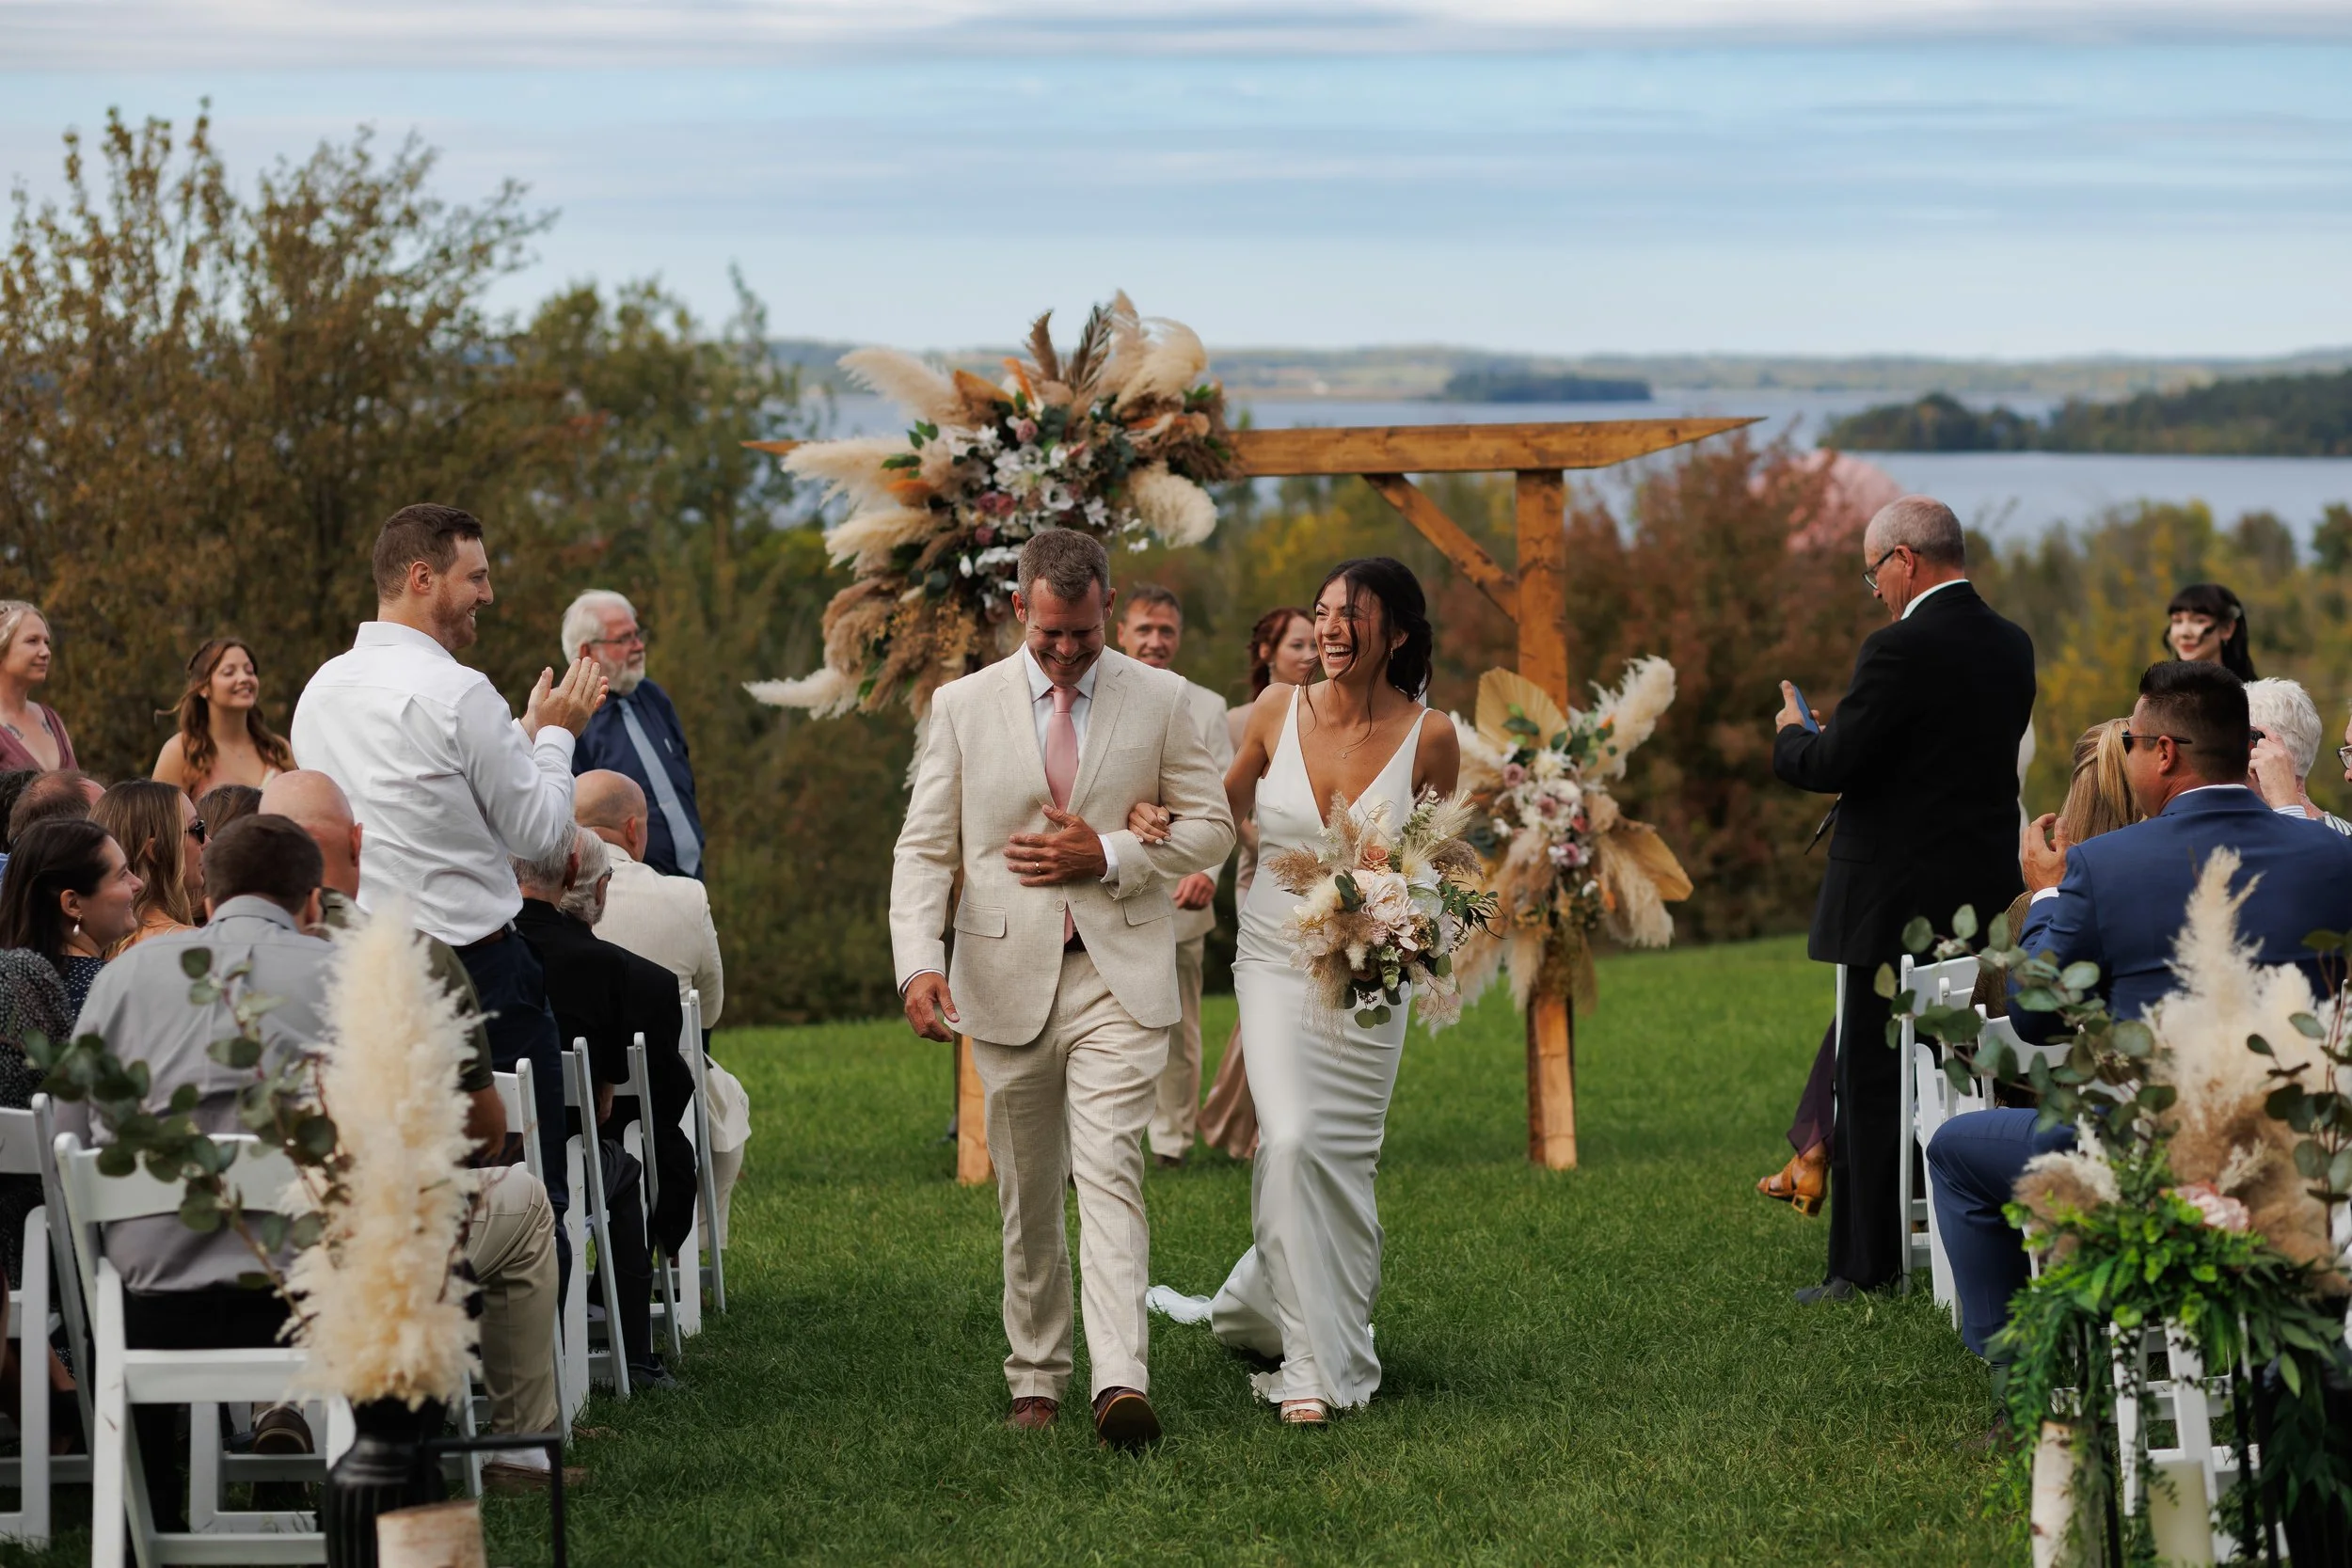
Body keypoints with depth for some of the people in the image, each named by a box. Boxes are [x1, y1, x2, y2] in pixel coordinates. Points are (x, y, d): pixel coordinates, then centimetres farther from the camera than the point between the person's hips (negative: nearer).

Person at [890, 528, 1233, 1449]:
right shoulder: (963, 706, 4)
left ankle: (1120, 1382, -25)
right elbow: (924, 847, 1)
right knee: (1027, 1195, 9)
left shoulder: (1158, 700, 4)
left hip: (1120, 973, -1)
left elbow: (1211, 828, 7)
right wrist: (919, 961, -15)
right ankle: (1036, 1379, 21)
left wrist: (1107, 854, -9)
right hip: (1006, 976, 2)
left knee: (1110, 1173, -15)